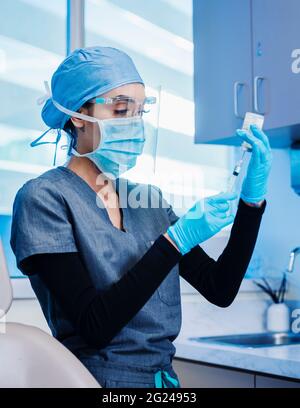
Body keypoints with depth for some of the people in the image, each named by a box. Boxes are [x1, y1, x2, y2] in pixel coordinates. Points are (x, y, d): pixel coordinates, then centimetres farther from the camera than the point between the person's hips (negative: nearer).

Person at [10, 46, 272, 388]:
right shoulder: (45, 198, -10)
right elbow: (93, 326, -17)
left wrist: (253, 198, -6)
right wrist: (177, 240, -21)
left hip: (164, 377, 5)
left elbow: (221, 290, 2)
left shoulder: (148, 198, 6)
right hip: (98, 377, -5)